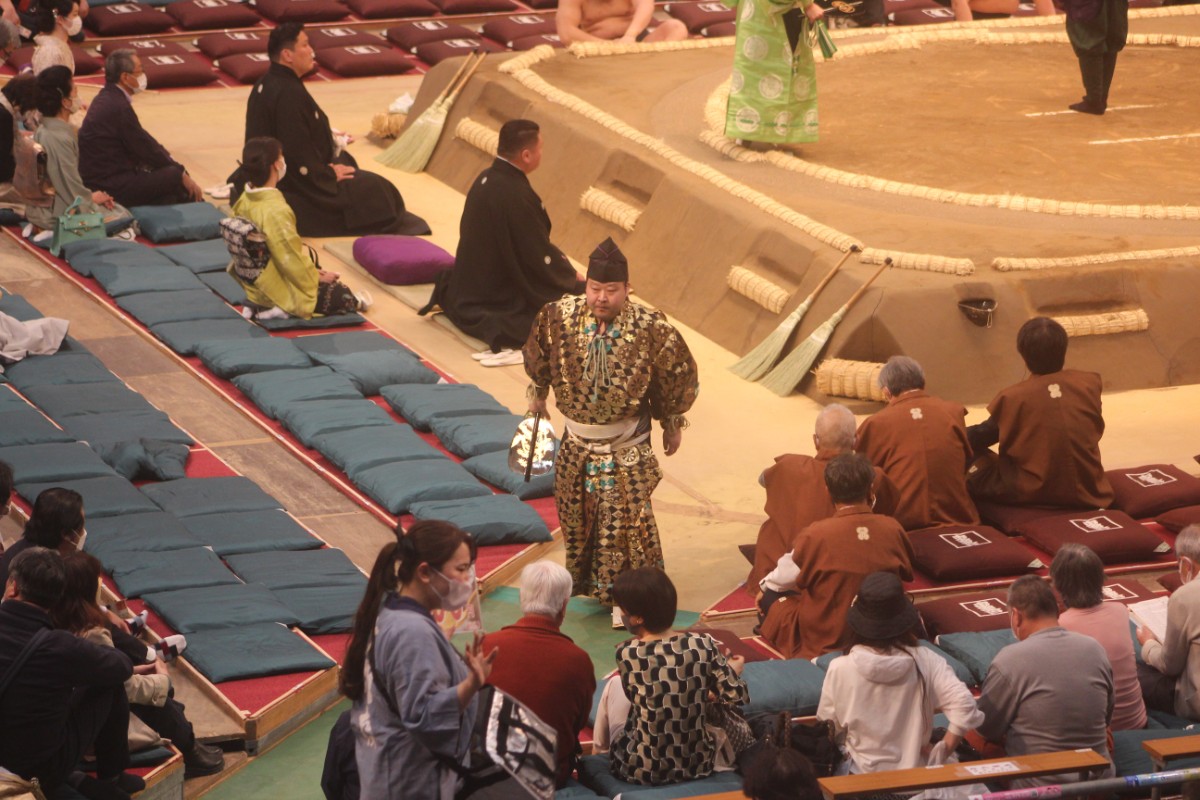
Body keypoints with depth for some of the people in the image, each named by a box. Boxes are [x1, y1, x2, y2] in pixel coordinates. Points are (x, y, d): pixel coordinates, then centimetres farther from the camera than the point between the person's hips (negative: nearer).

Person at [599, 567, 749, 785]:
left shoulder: (627, 654, -17)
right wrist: (732, 671, 16)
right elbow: (738, 698, -7)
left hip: (643, 769, -2)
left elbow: (639, 697, 0)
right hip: (699, 764, 2)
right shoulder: (703, 644, -12)